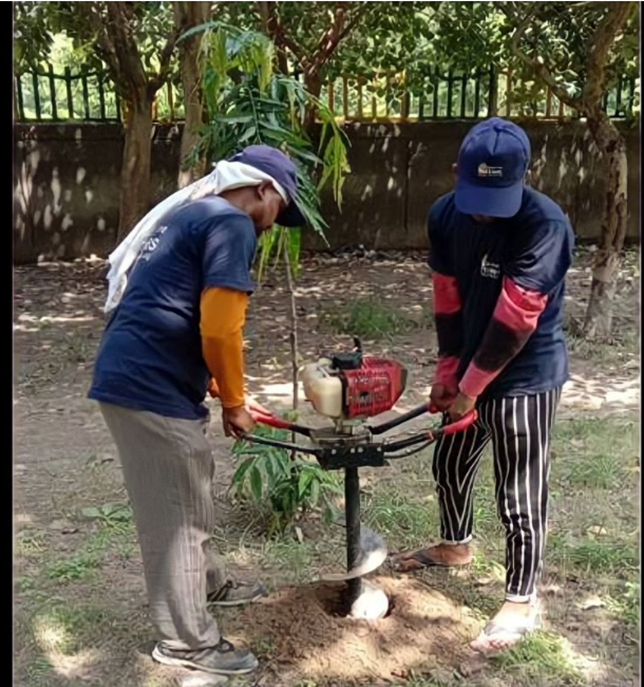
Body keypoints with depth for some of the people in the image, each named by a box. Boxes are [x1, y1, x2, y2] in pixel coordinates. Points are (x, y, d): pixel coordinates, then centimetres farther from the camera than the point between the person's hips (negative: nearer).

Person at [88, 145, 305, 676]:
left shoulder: (190, 212, 20)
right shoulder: (232, 224, -11)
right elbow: (219, 330, -20)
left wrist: (216, 390, 27)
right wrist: (235, 403, -4)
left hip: (130, 377, 10)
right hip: (152, 389, -10)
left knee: (187, 495, 24)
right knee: (180, 511, 3)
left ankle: (209, 585, 43)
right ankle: (185, 641, 18)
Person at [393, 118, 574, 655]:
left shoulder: (545, 223, -25)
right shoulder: (445, 215, -5)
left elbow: (515, 319, -24)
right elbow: (448, 301, 2)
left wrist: (473, 385, -17)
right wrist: (448, 372, 4)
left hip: (525, 375, -7)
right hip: (472, 367, 7)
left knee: (518, 492, 1)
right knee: (450, 464, 21)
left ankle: (523, 600, 19)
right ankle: (456, 545, 47)